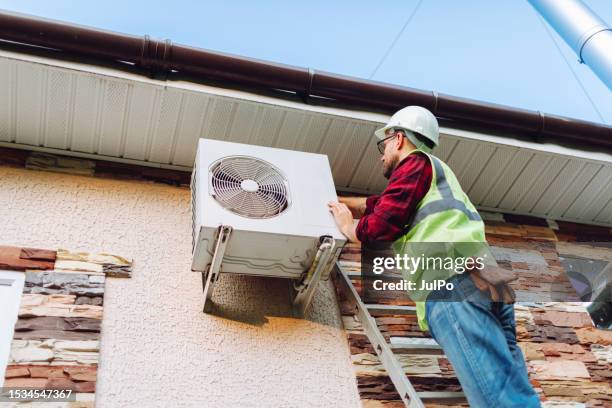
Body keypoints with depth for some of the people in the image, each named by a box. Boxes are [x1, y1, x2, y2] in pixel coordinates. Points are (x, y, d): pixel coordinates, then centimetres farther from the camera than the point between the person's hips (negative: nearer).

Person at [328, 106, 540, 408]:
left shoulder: (415, 162, 10)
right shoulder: (434, 171, 38)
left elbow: (381, 226, -1)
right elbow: (377, 203, 47)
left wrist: (347, 226, 20)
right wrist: (334, 201, 54)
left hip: (453, 284, -9)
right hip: (481, 283, 9)